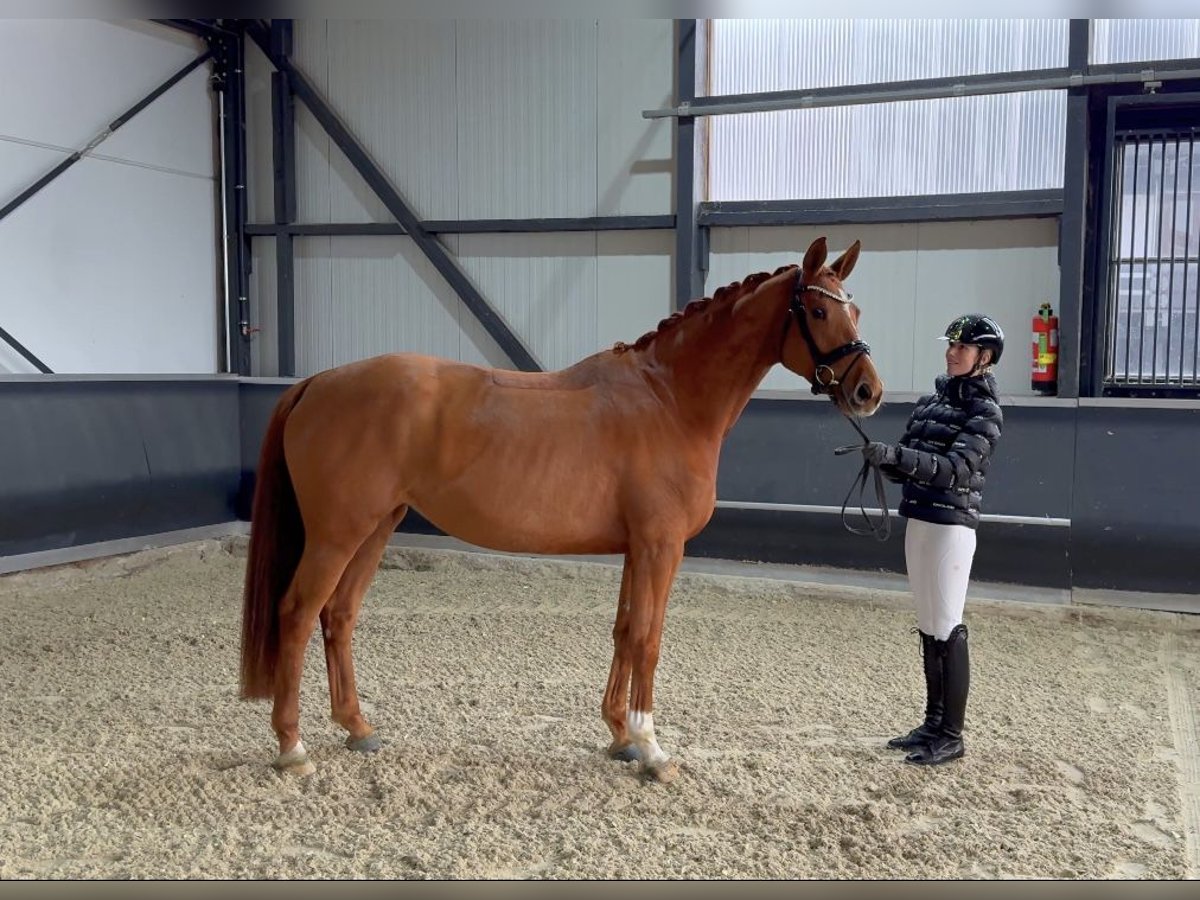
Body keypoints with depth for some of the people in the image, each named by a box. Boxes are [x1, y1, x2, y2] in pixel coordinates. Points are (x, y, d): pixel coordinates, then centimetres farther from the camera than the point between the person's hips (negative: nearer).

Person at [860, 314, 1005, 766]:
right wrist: (884, 459, -9)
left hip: (951, 526, -7)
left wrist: (897, 453, -30)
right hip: (917, 522, 8)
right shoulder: (930, 401, 12)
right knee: (928, 628, 14)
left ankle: (952, 735, 6)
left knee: (948, 630, -3)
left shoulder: (985, 412, -8)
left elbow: (955, 469, -21)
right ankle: (933, 723, 25)